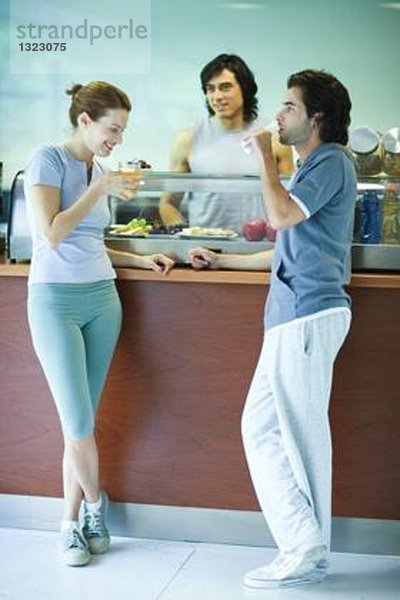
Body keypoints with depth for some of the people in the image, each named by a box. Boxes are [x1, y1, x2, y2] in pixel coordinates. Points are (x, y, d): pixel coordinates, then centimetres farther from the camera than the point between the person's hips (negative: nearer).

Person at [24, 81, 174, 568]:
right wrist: (100, 188, -13)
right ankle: (94, 504, 17)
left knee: (83, 422, 5)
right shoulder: (49, 161, -6)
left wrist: (141, 260, 12)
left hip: (101, 298, 6)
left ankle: (72, 523, 14)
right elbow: (52, 235, -17)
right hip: (56, 300, -6)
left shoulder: (97, 172, 14)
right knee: (79, 423, -8)